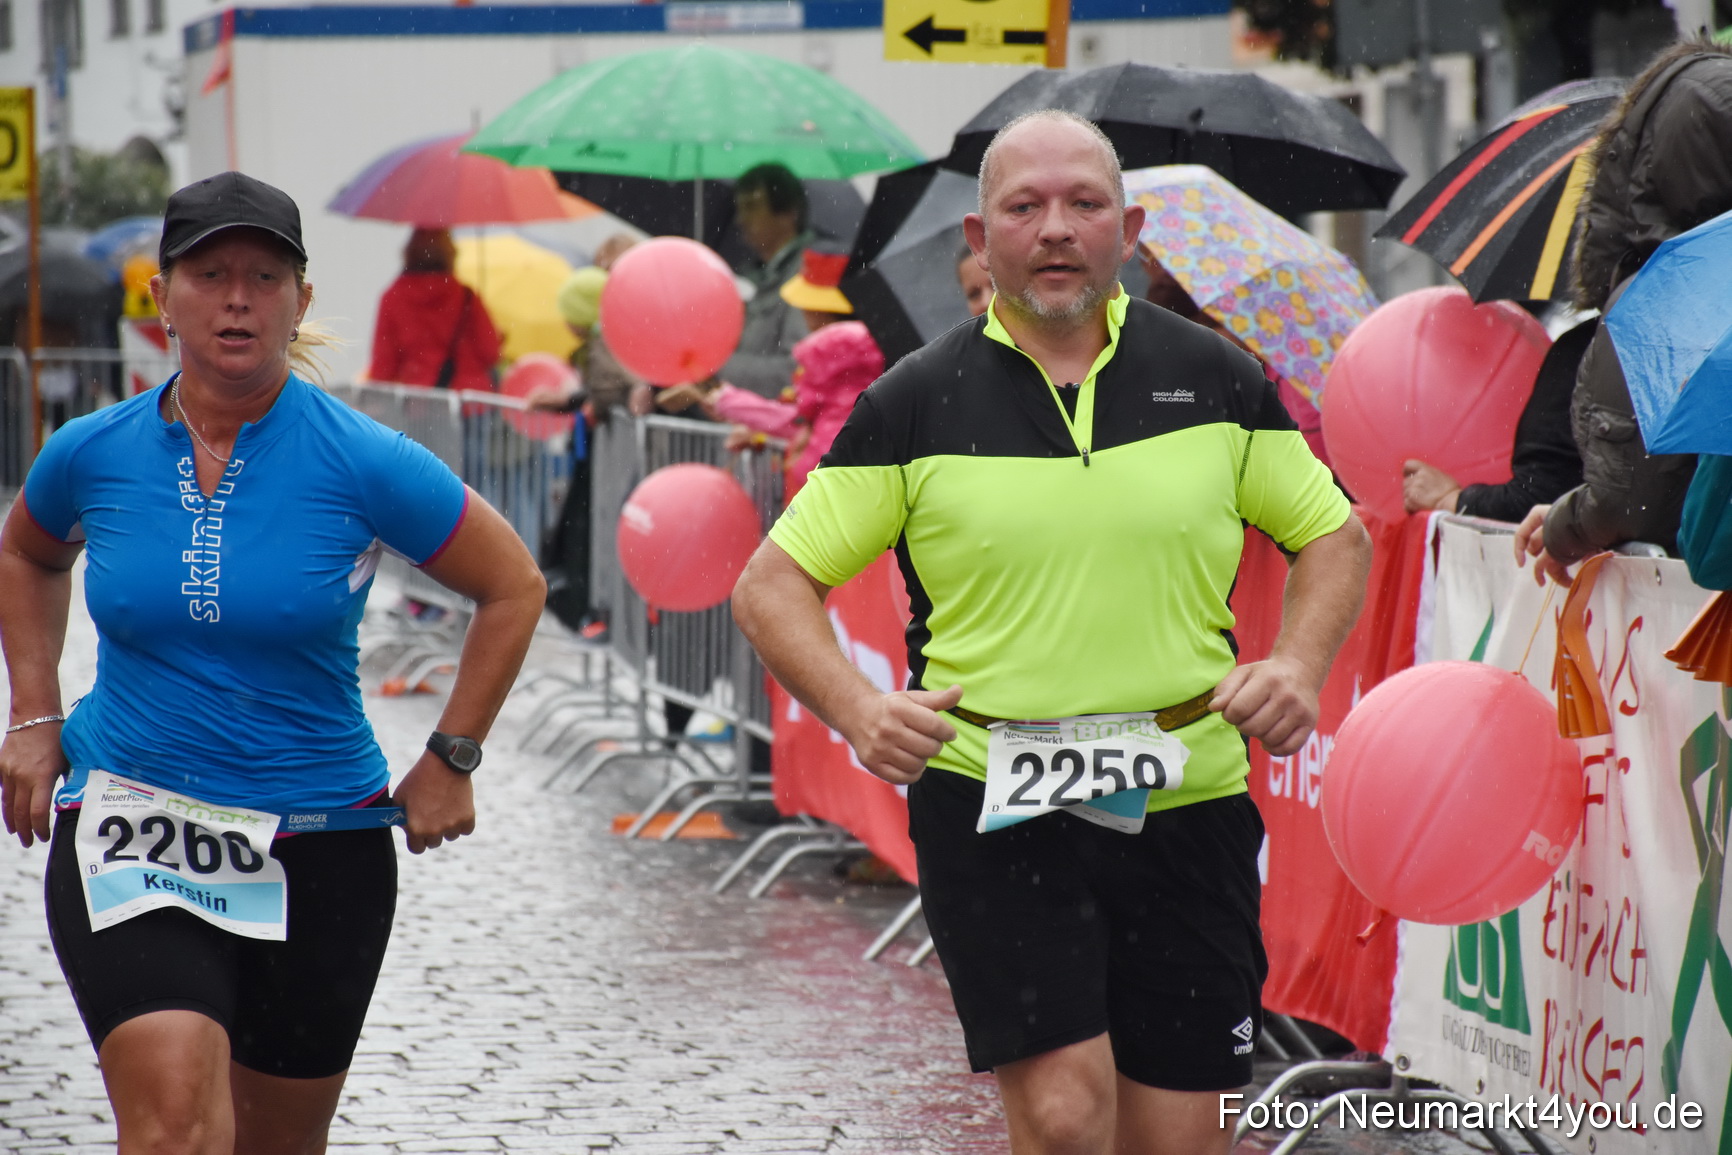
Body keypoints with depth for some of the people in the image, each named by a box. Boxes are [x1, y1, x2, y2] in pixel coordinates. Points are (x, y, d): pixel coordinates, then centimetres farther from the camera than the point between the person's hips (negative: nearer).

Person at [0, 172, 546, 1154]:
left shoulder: (362, 463, -9)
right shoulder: (92, 454, -1)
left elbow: (513, 588, 3)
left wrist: (451, 761, 1)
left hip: (321, 847, 0)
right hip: (127, 833, 0)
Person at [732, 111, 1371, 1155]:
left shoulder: (1213, 379, 6)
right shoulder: (918, 403, 0)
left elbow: (1335, 536, 17)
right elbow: (772, 585, 3)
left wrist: (1300, 666, -3)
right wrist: (858, 708, -15)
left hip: (1187, 805, 2)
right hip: (988, 799, -2)